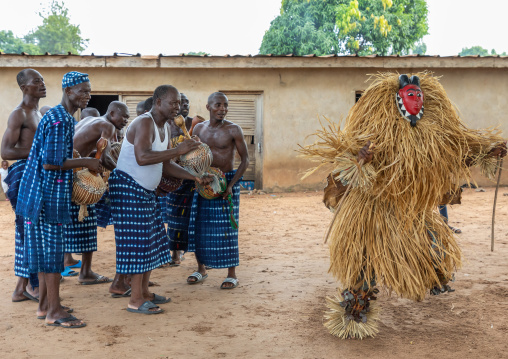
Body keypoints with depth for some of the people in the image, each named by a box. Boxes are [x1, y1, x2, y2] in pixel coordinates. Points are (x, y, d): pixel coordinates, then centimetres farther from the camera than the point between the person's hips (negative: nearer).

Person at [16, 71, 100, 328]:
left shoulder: (56, 117, 16)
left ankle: (45, 305, 22)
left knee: (47, 248, 14)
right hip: (50, 193, -10)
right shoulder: (60, 120, -17)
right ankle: (54, 311, 3)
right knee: (52, 250, -4)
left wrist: (81, 164, 16)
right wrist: (85, 162, -14)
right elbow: (51, 163, -22)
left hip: (44, 192, 10)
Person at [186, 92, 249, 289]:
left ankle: (232, 275, 7)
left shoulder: (233, 130, -9)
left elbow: (245, 159, -7)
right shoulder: (199, 129, 2)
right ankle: (201, 269, 24)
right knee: (199, 226, 7)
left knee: (226, 228, -4)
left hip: (227, 181, -4)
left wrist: (231, 184, -16)